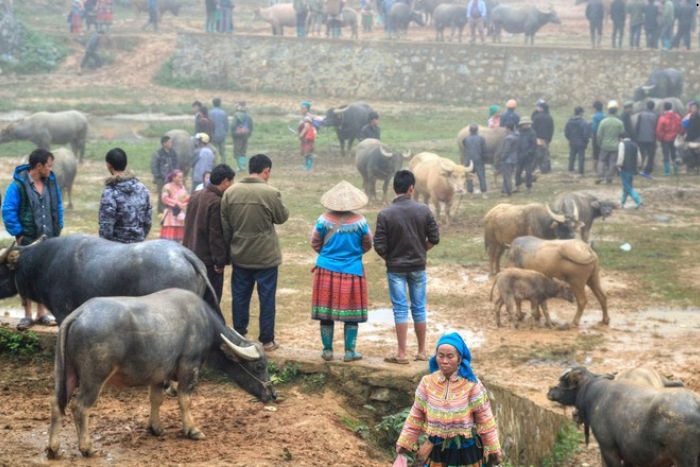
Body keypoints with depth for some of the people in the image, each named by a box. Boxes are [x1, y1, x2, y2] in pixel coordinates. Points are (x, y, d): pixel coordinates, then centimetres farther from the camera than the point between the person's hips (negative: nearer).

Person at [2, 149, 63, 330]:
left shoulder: (51, 182, 3)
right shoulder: (18, 185, -14)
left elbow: (58, 206, 15)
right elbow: (8, 211, -13)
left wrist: (58, 228, 8)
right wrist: (18, 233, -14)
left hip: (49, 240, 5)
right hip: (28, 240, -5)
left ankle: (41, 313, 20)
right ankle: (27, 315, 12)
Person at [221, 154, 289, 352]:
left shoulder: (230, 193, -2)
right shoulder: (270, 193, -16)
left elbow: (224, 225, 4)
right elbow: (282, 217, -3)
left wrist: (230, 247, 14)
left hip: (239, 256, 4)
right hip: (266, 257, -4)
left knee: (240, 297, 14)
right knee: (266, 298, 6)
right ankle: (267, 340, 10)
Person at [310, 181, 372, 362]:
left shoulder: (325, 220, -8)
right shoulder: (359, 221, -9)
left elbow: (315, 243, 2)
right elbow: (367, 245, 3)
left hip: (327, 270, 1)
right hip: (352, 271, -1)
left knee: (326, 313, 9)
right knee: (351, 314, 6)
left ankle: (327, 350, 13)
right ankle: (349, 351, 8)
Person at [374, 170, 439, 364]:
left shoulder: (385, 214, -13)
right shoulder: (423, 210, -7)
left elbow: (379, 246, -12)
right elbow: (434, 238, -3)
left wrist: (389, 258, 7)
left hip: (396, 268, -2)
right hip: (418, 266, 2)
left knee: (400, 310, 2)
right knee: (419, 308, 12)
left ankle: (402, 354, 1)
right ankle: (422, 351, 18)